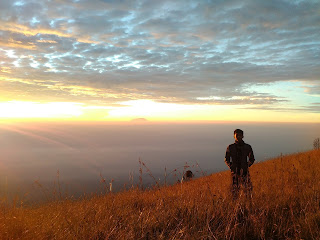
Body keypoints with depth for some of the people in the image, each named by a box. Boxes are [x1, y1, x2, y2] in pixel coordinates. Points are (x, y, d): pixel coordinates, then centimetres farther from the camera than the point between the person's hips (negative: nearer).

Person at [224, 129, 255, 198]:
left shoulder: (247, 147, 4)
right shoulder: (230, 147, 4)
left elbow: (252, 159, 16)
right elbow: (226, 159, 14)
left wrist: (247, 166, 1)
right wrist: (231, 167, 0)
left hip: (245, 172, 0)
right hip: (234, 172, 0)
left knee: (248, 189, -7)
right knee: (234, 190, 2)